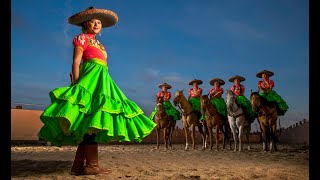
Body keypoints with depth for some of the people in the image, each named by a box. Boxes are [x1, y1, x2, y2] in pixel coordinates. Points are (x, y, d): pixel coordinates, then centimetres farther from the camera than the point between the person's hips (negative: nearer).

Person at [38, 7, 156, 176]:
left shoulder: (98, 43, 29)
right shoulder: (82, 38, 6)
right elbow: (76, 62, -5)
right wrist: (76, 84, -16)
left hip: (102, 80, 8)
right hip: (90, 78, -8)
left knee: (88, 123, 1)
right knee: (93, 119, -17)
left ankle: (78, 165, 3)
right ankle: (92, 164, -15)